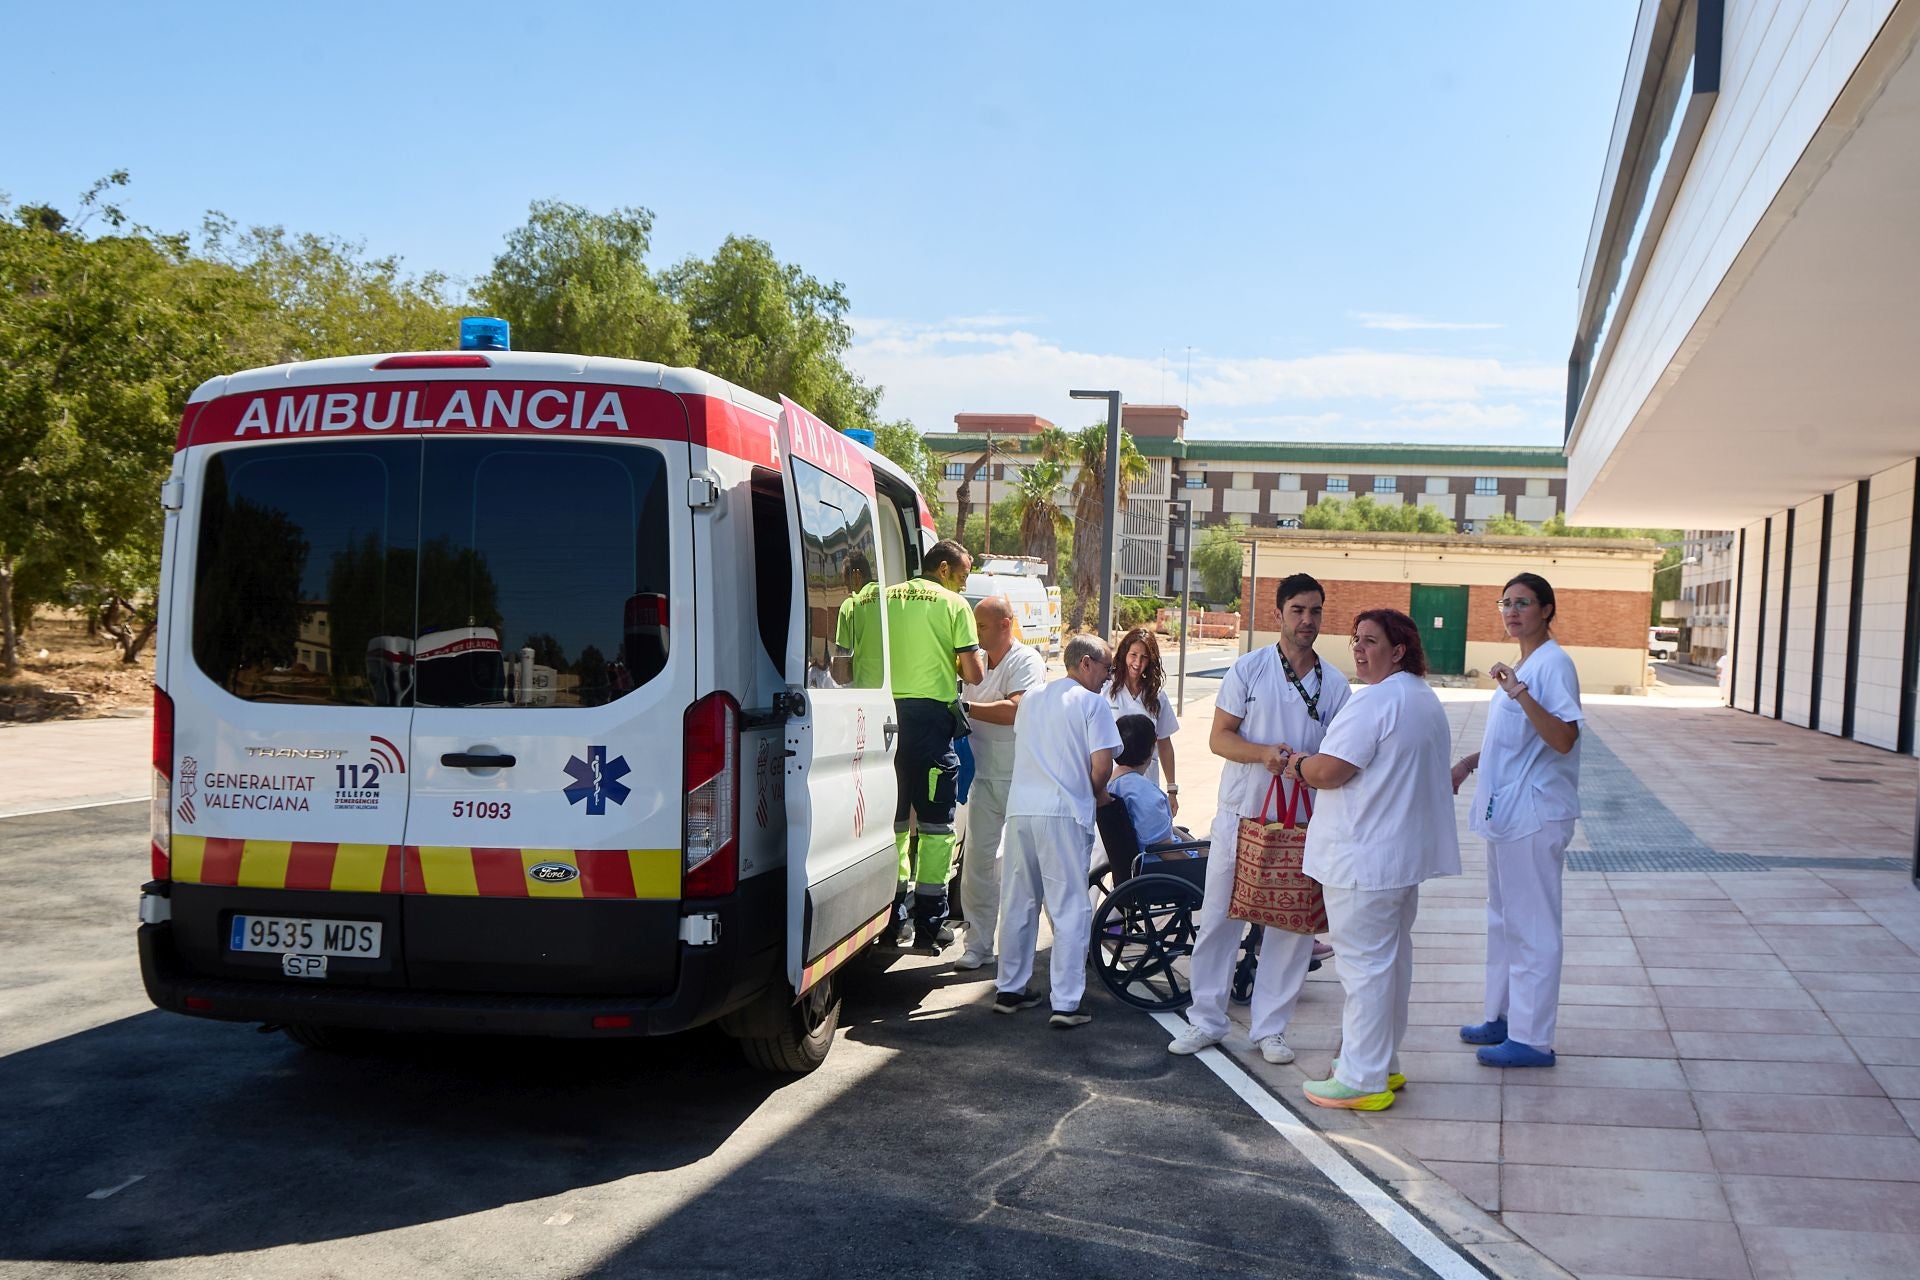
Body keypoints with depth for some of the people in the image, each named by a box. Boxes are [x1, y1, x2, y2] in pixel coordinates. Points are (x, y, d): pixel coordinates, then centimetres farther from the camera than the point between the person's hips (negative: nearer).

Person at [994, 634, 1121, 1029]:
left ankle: (1009, 989, 21)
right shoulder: (1092, 703, -3)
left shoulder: (1031, 699, 17)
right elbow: (1101, 765, -12)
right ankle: (1067, 1003, -1)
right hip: (1064, 812, -6)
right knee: (1070, 910, -1)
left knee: (1018, 903, 14)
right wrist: (1099, 794, 8)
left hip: (1020, 809, 6)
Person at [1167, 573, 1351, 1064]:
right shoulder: (1249, 668, 0)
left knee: (1293, 926, 4)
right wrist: (1263, 753, -20)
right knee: (1219, 917, 4)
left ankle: (1269, 1027, 17)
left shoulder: (1335, 684, 6)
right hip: (1240, 814, -1)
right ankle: (1206, 1019, 17)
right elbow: (1219, 737, -3)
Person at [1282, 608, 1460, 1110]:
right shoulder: (1426, 701, 15)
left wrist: (1298, 764, -2)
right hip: (1406, 851, 10)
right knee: (1392, 956, 17)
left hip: (1364, 857, -10)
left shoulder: (1374, 701, -19)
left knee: (1364, 962, -4)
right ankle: (1384, 1064, 29)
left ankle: (1362, 1079, 2)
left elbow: (1329, 771, -23)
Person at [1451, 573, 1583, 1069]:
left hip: (1535, 816, -10)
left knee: (1533, 926, -3)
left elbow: (1563, 739, -27)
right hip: (1507, 812, 10)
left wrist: (1519, 692, -35)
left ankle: (1533, 1039, 4)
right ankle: (1503, 1018, 30)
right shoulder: (1520, 665, 15)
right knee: (1504, 921, 18)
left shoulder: (1553, 664, -15)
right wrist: (1468, 763, 13)